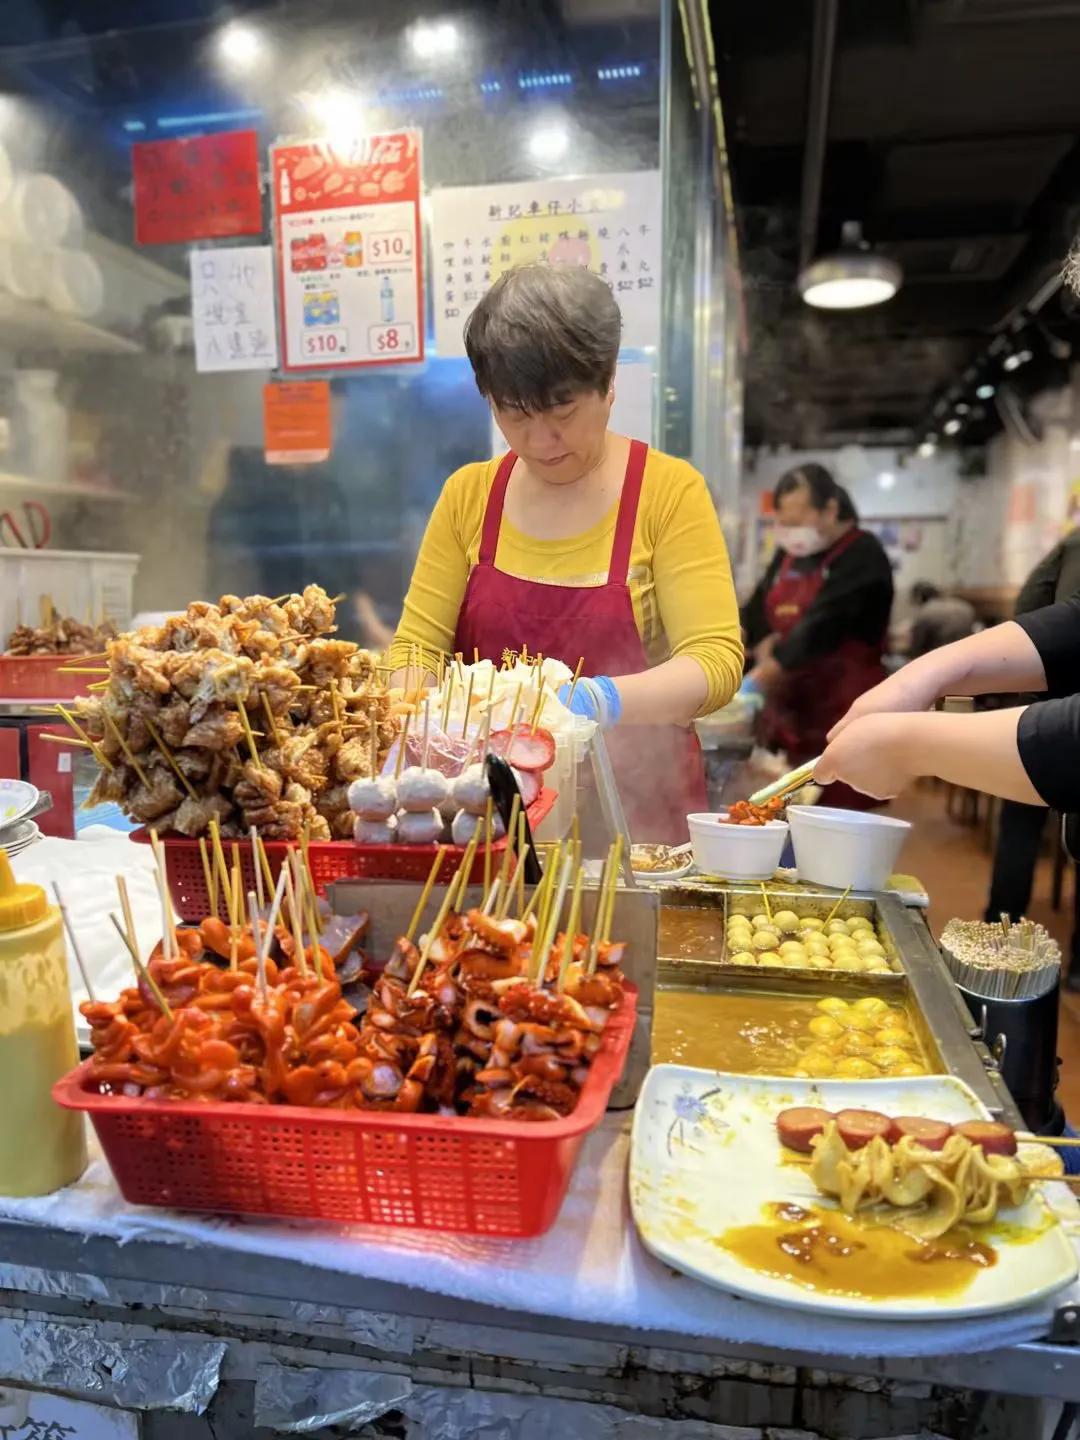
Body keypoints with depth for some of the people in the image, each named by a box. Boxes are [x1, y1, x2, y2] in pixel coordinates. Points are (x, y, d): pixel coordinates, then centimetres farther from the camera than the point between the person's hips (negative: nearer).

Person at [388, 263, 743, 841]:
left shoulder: (670, 490, -2)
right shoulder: (467, 494, 7)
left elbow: (716, 658, -9)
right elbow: (416, 647, 5)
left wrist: (603, 700, -26)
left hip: (638, 811, -2)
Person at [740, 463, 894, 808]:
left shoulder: (862, 557, -11)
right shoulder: (789, 554, 13)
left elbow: (819, 629, -22)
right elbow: (756, 616, 9)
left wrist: (754, 683, -28)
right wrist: (771, 660, -12)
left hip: (842, 717, -7)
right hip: (786, 711, 7)